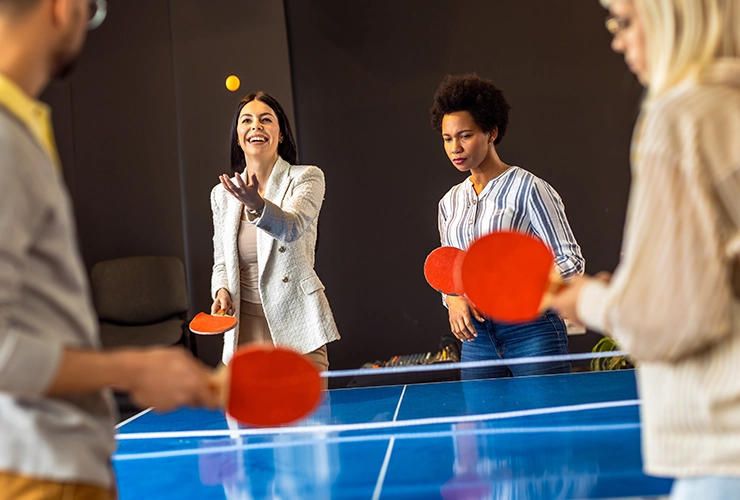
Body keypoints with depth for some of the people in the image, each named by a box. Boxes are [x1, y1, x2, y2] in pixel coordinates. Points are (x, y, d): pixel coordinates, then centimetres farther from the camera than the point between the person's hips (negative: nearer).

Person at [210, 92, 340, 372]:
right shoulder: (222, 194, 10)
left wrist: (257, 204, -43)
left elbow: (292, 227, -24)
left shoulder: (307, 178, -3)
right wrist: (222, 291, -3)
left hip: (297, 325, -3)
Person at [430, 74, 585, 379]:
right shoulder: (450, 202, 12)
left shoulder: (527, 188, -6)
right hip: (476, 336, 5)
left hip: (531, 330, -5)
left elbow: (571, 261, -7)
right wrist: (453, 299, -3)